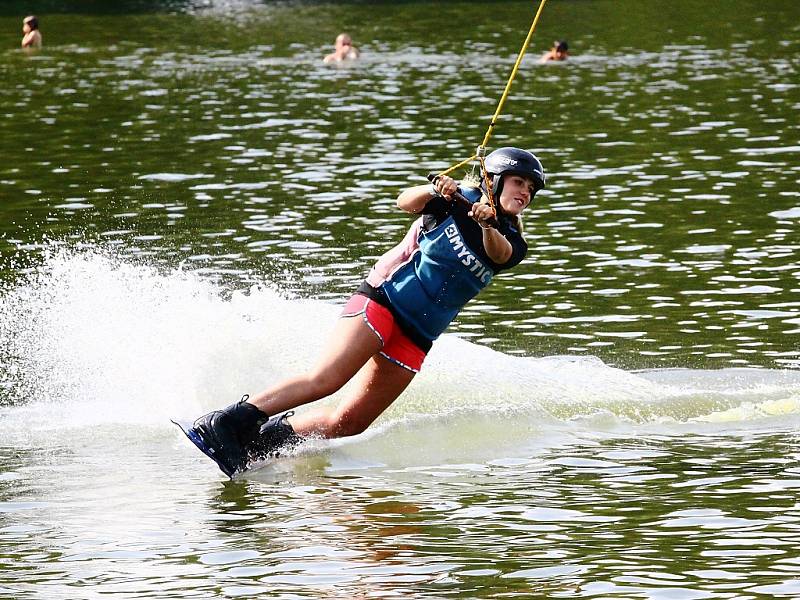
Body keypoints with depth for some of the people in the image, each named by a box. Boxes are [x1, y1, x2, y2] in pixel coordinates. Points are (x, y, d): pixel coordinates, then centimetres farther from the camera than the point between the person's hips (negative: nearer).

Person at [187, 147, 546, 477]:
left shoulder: (511, 245, 8)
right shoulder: (459, 201, 1)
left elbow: (499, 252, -15)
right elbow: (406, 202, -15)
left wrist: (487, 226, -37)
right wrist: (433, 190, -36)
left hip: (415, 339, 4)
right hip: (383, 300, -4)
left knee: (350, 422, -6)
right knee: (325, 380, -23)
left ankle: (260, 440, 3)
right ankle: (223, 424, -25)